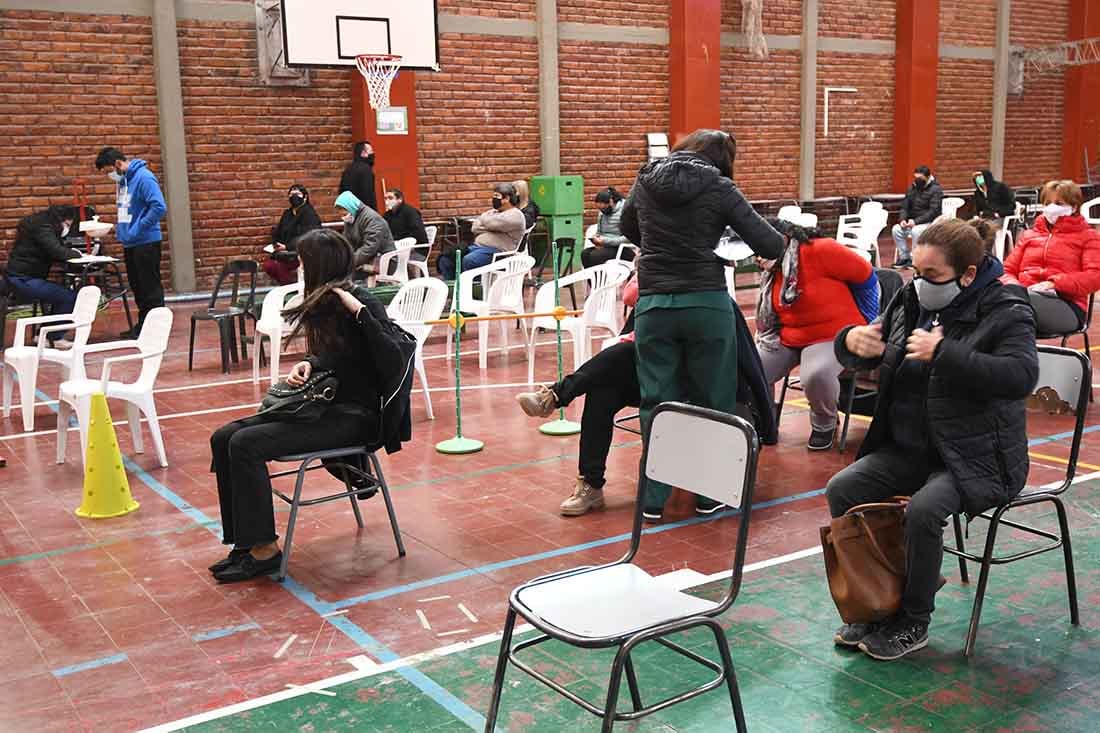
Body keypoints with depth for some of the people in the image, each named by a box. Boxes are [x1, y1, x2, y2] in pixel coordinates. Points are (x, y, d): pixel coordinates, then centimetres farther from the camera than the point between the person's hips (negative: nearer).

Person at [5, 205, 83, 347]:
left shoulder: (44, 225, 16)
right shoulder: (42, 228, -15)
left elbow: (56, 253, 19)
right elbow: (58, 252, -25)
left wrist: (70, 252, 1)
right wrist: (75, 253, -7)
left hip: (25, 278, 11)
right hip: (23, 280, -11)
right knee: (69, 297, -15)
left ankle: (44, 334, 20)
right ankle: (56, 338, -4)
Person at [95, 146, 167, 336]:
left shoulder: (143, 178, -16)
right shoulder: (121, 180, 12)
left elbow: (159, 208, -24)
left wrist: (138, 229, -20)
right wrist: (120, 228, 10)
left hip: (146, 242, -9)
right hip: (130, 243, 9)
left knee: (151, 288, -3)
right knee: (137, 287, 15)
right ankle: (143, 326, 24)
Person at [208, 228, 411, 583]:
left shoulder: (363, 304, -14)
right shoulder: (324, 304, 9)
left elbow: (393, 367, -26)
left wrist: (361, 312, -30)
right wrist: (308, 364, 2)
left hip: (355, 416, -9)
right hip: (326, 406, 9)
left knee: (246, 444, -21)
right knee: (224, 438, -3)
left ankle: (264, 549, -9)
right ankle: (244, 541, 1)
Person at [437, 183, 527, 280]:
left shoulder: (515, 215, -3)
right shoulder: (494, 212, 24)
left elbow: (490, 223, -15)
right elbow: (475, 228, 13)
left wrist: (484, 219, 7)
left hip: (496, 251, -9)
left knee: (468, 261, -36)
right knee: (445, 260, -7)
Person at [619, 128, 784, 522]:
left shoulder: (645, 181, 8)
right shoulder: (719, 189, -3)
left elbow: (628, 228, 27)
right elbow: (770, 246, -4)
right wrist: (777, 236, 18)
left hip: (653, 305, 3)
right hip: (707, 304, -2)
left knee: (657, 401, 8)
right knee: (712, 400, 11)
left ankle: (654, 499, 11)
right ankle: (710, 493, 18)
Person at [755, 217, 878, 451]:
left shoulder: (820, 250, -18)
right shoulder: (771, 275, 8)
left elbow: (865, 275, -10)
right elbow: (767, 317, 19)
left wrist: (866, 324, 0)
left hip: (834, 335, -7)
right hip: (788, 338, 7)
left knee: (817, 375, -36)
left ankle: (825, 424, -4)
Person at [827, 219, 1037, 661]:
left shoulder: (1006, 313, -10)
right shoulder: (910, 301, 8)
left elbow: (1021, 375, -27)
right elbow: (862, 357, 16)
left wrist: (943, 353, -32)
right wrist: (852, 342, -10)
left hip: (977, 458, -6)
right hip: (908, 448, 7)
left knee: (923, 508, -32)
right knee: (842, 490, -14)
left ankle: (913, 622, -8)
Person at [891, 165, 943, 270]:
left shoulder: (935, 189, -10)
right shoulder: (912, 188, 10)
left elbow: (933, 211, -19)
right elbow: (904, 207, 11)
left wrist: (916, 221, -28)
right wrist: (902, 219, -11)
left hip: (930, 222, -6)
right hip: (913, 221, 6)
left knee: (916, 231, -36)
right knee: (896, 229, -21)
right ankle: (904, 257, -9)